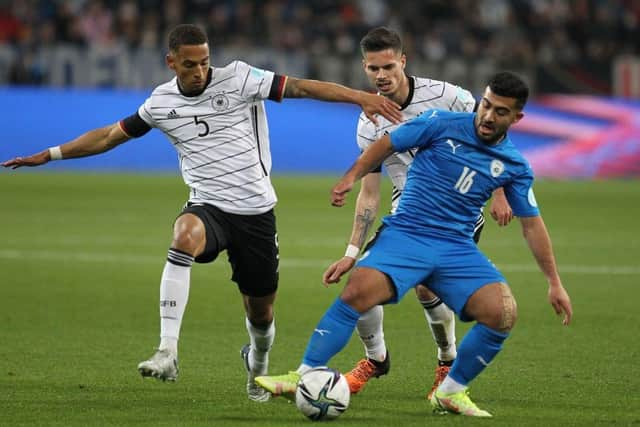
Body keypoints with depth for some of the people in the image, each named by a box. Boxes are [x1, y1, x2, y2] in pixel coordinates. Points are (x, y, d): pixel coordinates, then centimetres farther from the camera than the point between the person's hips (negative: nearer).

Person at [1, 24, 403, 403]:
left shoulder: (238, 79, -7)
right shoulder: (160, 102, 3)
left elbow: (301, 87, -12)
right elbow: (110, 136, 16)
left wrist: (361, 96, -22)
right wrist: (49, 155, 17)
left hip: (256, 211, -1)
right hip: (208, 207, 1)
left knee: (261, 313, 8)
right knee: (185, 235, -37)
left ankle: (257, 365, 47)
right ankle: (168, 353, -42)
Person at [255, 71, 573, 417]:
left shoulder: (514, 166, 7)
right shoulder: (442, 125, -2)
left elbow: (532, 224, 14)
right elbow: (386, 145, 7)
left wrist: (554, 282, 13)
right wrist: (351, 177, -6)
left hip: (457, 247, 3)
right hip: (405, 234, -3)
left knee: (503, 312, -19)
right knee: (358, 291, -29)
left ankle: (450, 392, 1)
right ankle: (304, 377, -19)